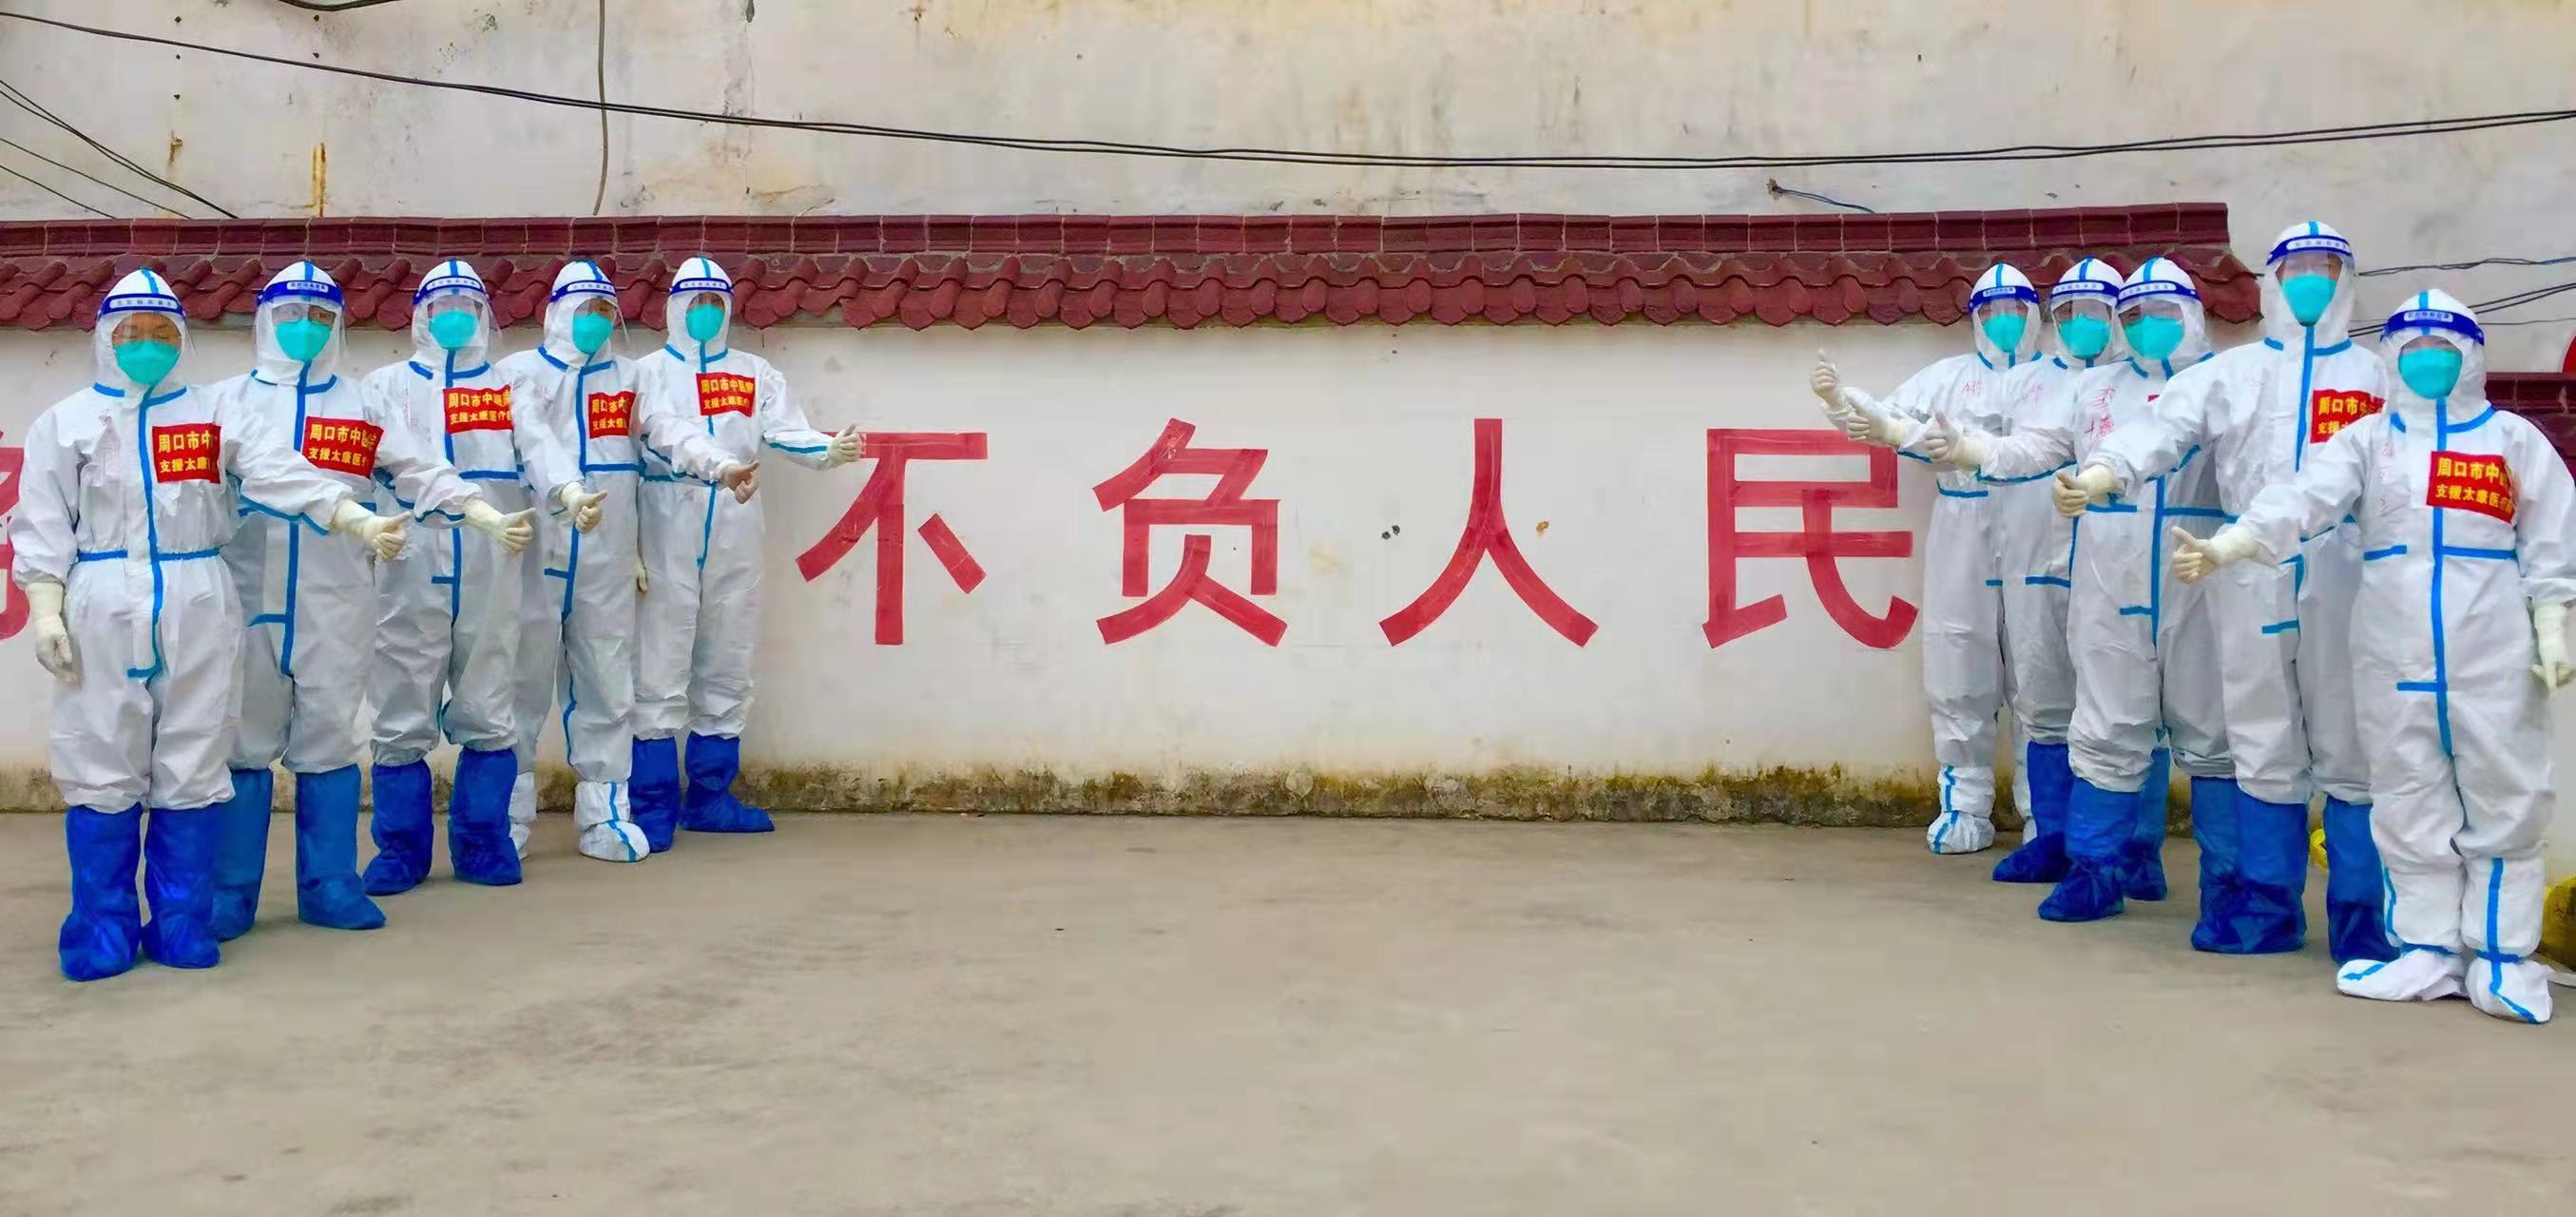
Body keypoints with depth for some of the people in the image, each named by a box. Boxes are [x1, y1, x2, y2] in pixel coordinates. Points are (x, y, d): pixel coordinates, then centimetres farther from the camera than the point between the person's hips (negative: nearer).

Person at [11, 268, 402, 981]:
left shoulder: (219, 415, 8)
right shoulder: (66, 422, 8)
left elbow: (287, 475, -4)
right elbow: (42, 526, 5)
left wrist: (360, 522, -19)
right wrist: (46, 609, -6)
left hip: (200, 612, 1)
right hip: (103, 613, -1)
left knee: (193, 773, 3)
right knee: (103, 771, 0)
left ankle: (182, 928, 11)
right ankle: (103, 932, 10)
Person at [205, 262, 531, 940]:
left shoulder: (363, 407, 12)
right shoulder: (227, 401, 11)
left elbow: (421, 475, 5)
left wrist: (493, 521, -6)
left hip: (335, 602, 1)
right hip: (246, 596, -1)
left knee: (331, 739, 5)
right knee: (245, 742, 3)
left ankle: (329, 886, 13)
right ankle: (231, 892, 12)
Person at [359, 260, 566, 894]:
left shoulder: (508, 387, 13)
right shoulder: (388, 384, 10)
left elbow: (538, 445, -5)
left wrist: (567, 490, -28)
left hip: (491, 576, 1)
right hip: (411, 573, -1)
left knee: (489, 717, 7)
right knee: (403, 720, 3)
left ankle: (482, 843, 18)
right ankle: (401, 849, 14)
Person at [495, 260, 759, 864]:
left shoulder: (628, 377, 14)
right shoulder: (520, 372, 5)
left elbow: (667, 429, -2)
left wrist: (720, 465, -21)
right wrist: (567, 492, -26)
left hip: (607, 563, 3)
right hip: (536, 555, -3)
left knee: (607, 690, 6)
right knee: (522, 687, 3)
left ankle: (603, 815, 14)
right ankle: (508, 816, 13)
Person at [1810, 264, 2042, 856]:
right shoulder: (1950, 375, 14)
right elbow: (1887, 420, 7)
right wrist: (1840, 397, -10)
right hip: (1963, 543, 2)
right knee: (1959, 674, 4)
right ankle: (1966, 806, 13)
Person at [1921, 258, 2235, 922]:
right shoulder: (2098, 385, 15)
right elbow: (2037, 446, 7)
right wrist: (1968, 449, -11)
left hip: (2196, 583, -3)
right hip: (2110, 585, 3)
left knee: (2209, 732, 5)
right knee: (2111, 729, 8)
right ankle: (2102, 868, 16)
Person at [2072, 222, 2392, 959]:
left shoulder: (2375, 373, 10)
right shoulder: (2231, 371, 11)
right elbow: (2165, 425, -5)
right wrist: (2104, 468, -25)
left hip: (2345, 579, -1)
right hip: (2253, 580, 1)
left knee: (2353, 745, 0)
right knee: (2264, 748, 8)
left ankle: (2364, 913, 9)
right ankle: (2267, 905, 18)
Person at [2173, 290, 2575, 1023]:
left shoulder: (2515, 439, 5)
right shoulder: (2365, 439, 6)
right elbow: (2304, 499, -10)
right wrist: (2227, 546, -26)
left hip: (2494, 654, -1)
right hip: (2394, 655, 1)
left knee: (2504, 800, 2)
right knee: (2410, 805, 6)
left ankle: (2502, 955, 13)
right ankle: (2429, 950, 15)